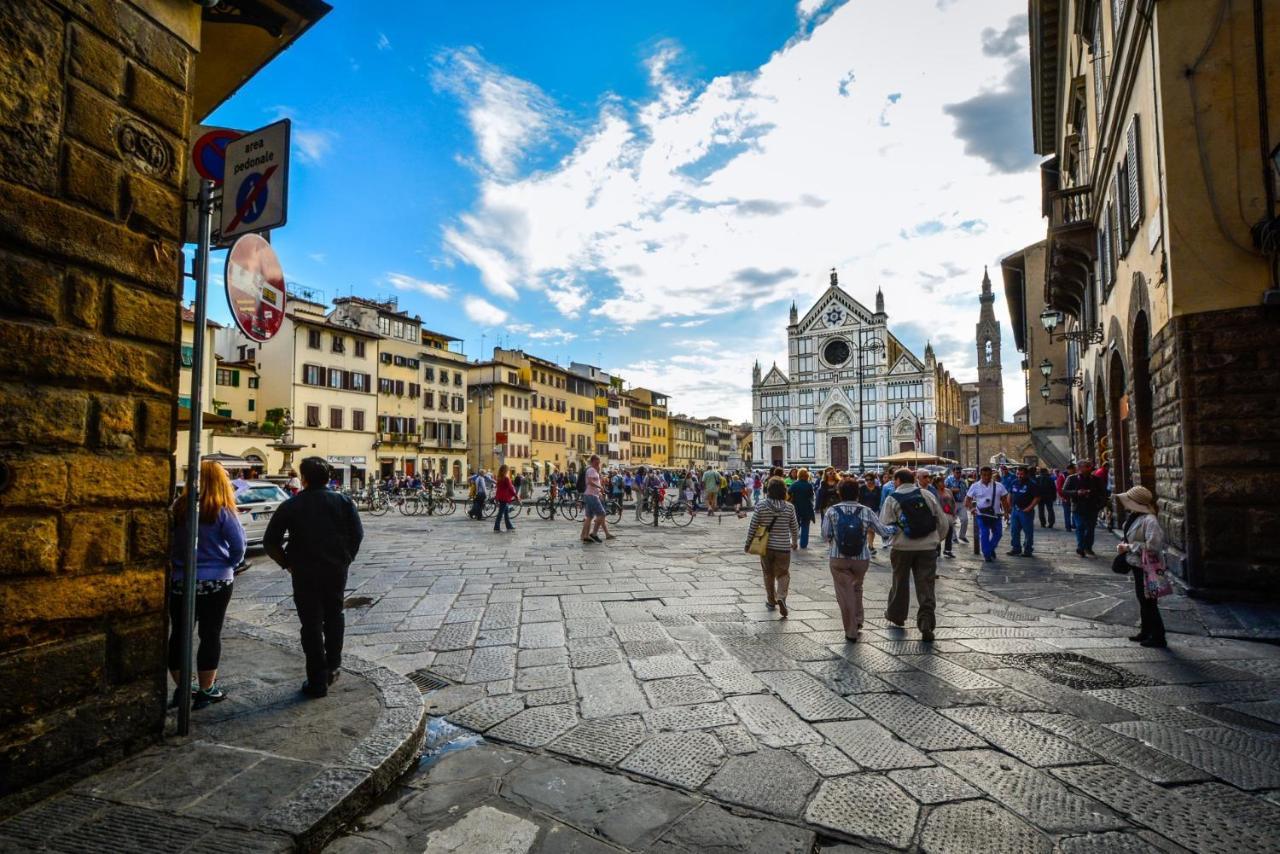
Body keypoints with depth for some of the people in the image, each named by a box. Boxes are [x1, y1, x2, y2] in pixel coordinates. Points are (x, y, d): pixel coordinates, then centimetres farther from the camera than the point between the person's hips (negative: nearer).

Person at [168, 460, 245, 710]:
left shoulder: (178, 507, -3)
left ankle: (182, 688, 25)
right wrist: (228, 565, 7)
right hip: (216, 582, -3)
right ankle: (206, 691, 15)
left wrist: (177, 563, 18)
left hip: (180, 581, 4)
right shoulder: (222, 512, -13)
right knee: (210, 635, 7)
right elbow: (238, 546, -11)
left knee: (179, 634, 15)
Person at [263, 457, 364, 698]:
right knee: (333, 617, 22)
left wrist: (287, 563, 7)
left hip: (304, 574, -2)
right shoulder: (342, 501, -2)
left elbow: (270, 542, -5)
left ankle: (318, 682, 10)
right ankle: (333, 666, 28)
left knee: (312, 625, 6)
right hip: (337, 571, 2)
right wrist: (346, 559, 7)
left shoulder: (290, 506, -6)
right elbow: (357, 533, -4)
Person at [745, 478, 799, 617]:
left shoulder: (761, 506, -9)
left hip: (766, 546, 1)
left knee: (768, 574, 17)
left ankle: (771, 601, 28)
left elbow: (752, 526, -6)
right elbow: (794, 528, 4)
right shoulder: (789, 508, -6)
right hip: (783, 547, 0)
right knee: (783, 574, 11)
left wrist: (748, 543, 7)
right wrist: (795, 542, 23)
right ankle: (781, 598, -11)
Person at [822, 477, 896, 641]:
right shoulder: (866, 511, -5)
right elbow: (884, 531, 1)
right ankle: (858, 621, 31)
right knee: (857, 588, 24)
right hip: (861, 559, 2)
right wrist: (897, 527, 20)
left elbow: (825, 537, -7)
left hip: (838, 559, -2)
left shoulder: (832, 511, -7)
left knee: (845, 593, 6)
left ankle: (851, 631, 12)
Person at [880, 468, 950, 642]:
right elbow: (943, 521, 6)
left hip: (902, 547, -1)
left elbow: (884, 526, -9)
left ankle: (896, 614, 33)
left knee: (900, 582, 17)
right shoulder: (927, 494, 3)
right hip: (928, 547, 1)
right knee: (925, 585, 4)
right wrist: (937, 539, 21)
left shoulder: (892, 499, -5)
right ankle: (926, 623, -3)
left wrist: (891, 540, 11)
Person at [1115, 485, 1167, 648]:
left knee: (1149, 602, 1)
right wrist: (1124, 545, 0)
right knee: (1142, 600, 19)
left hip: (1147, 567, -9)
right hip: (1138, 565, 9)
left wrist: (1129, 547, -19)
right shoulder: (1135, 517, 5)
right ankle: (1145, 632, 32)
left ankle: (1158, 638, 14)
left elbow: (1153, 545, -27)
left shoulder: (1149, 520, -23)